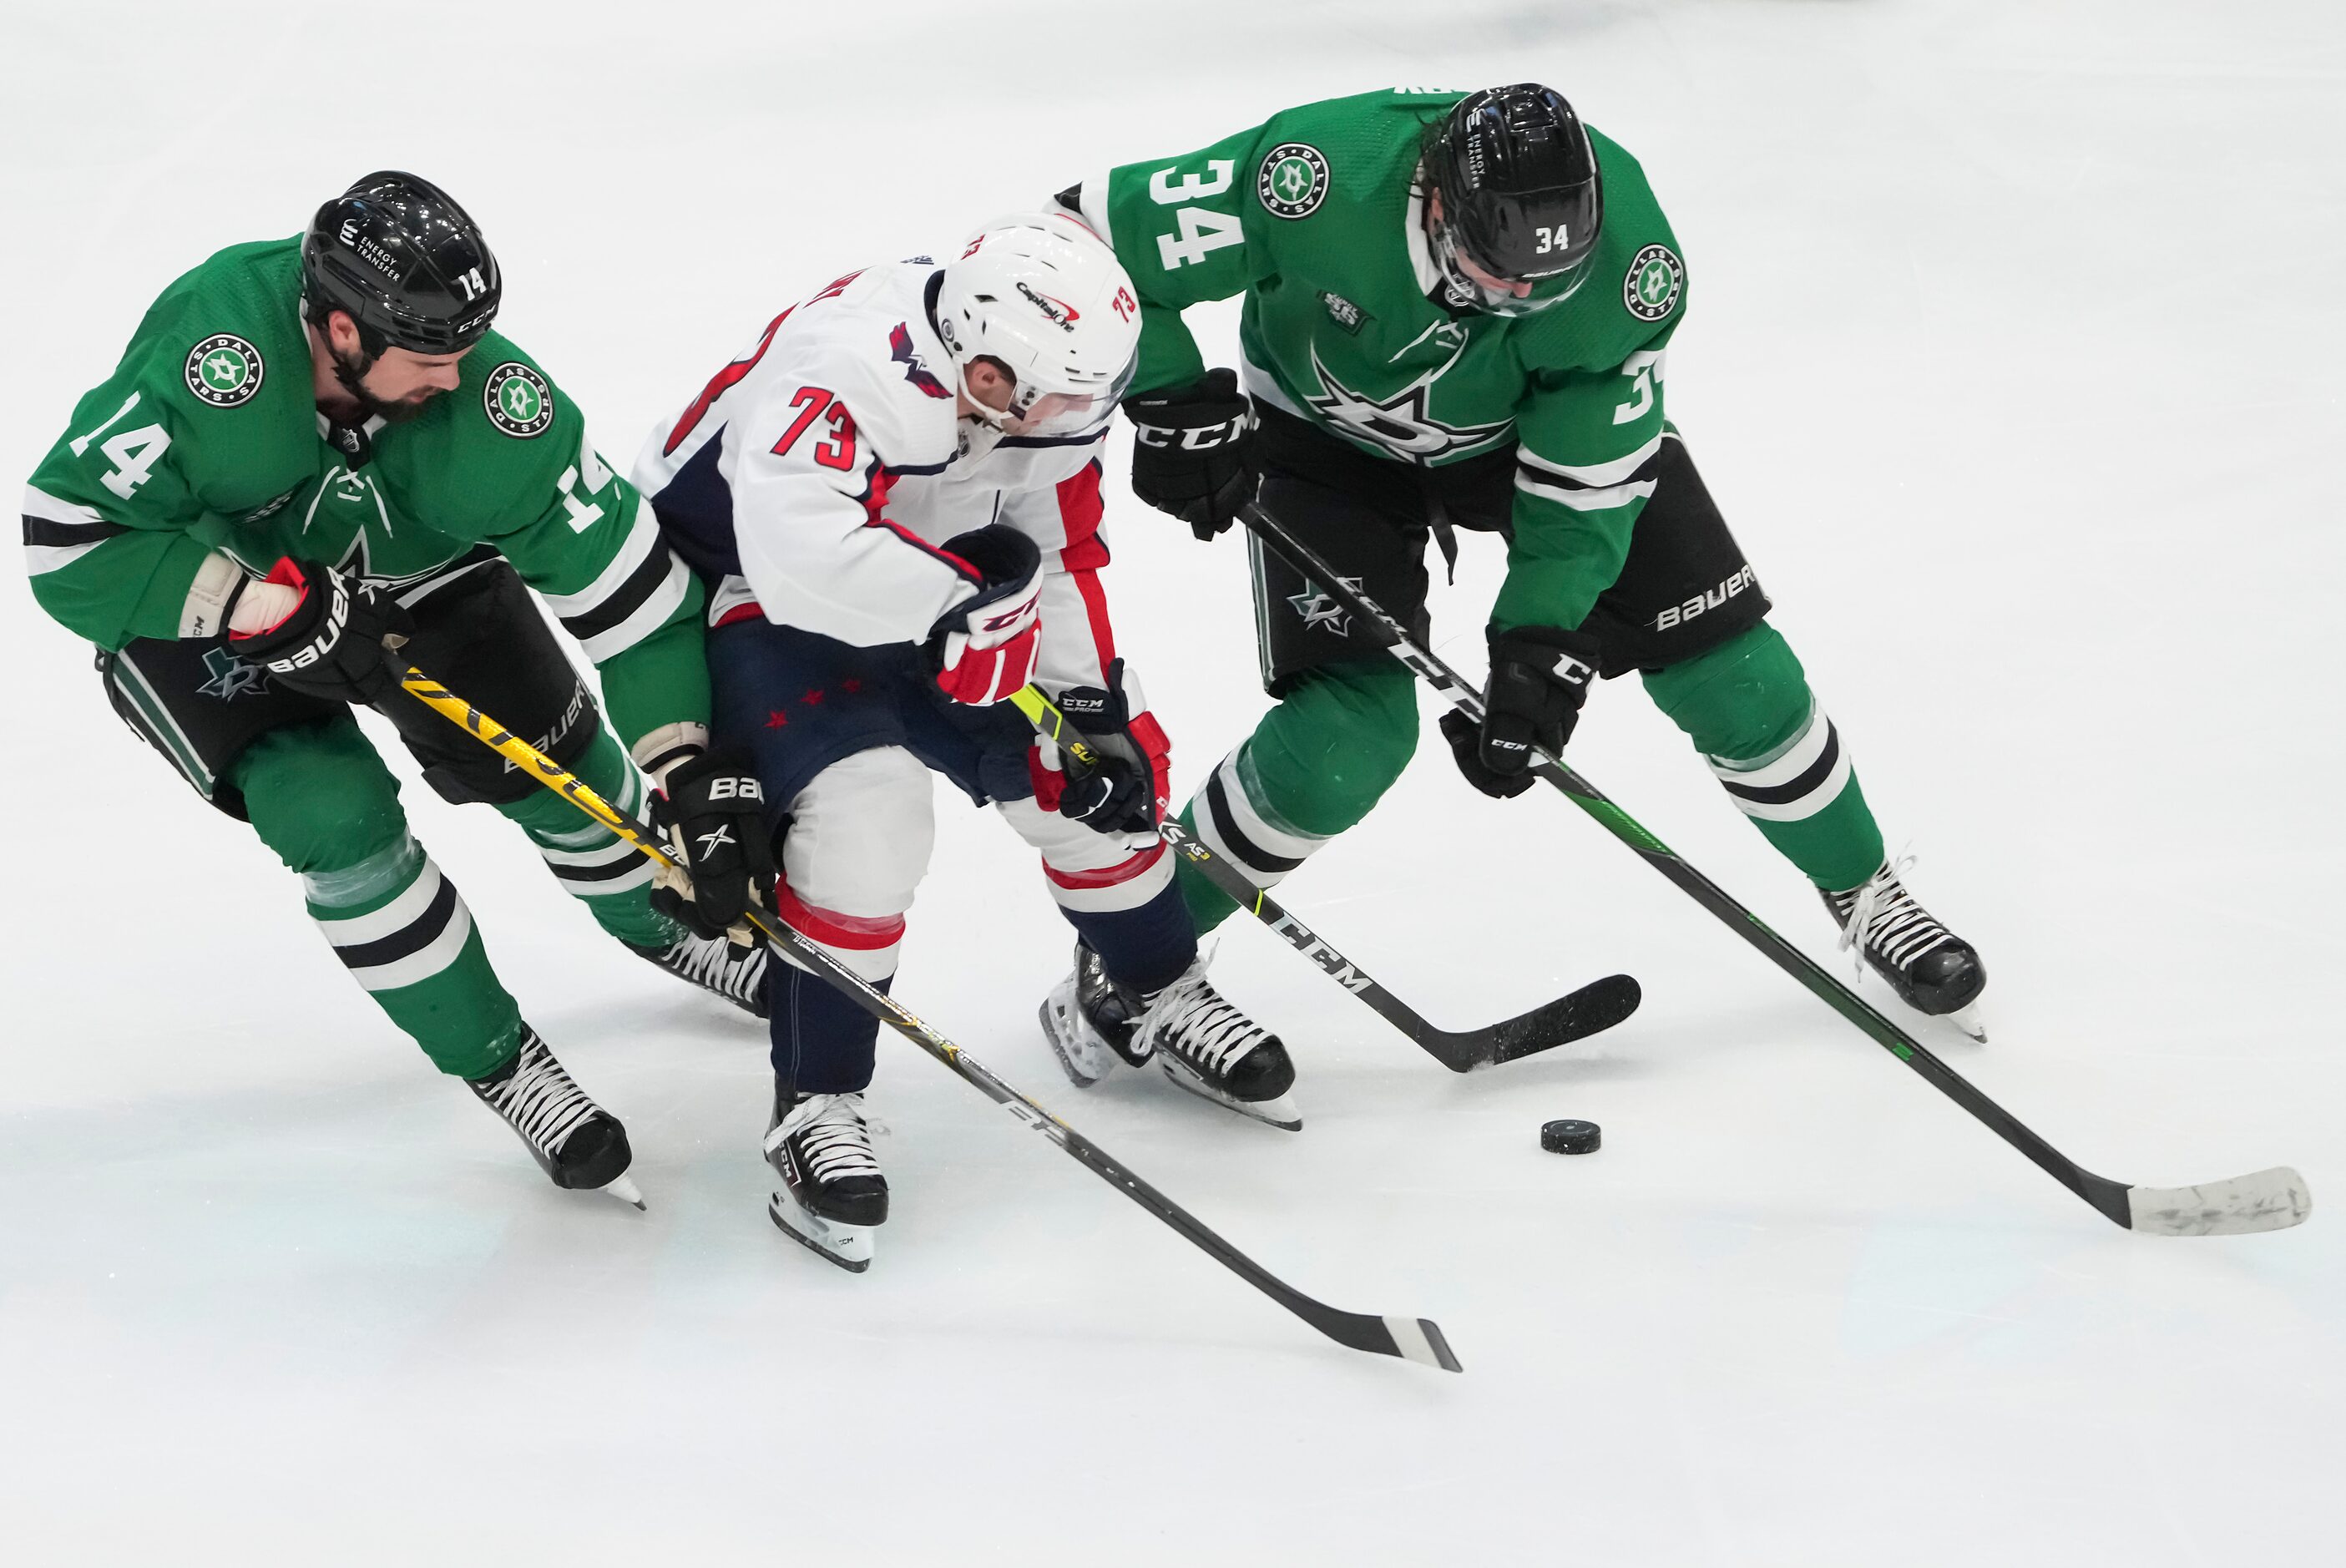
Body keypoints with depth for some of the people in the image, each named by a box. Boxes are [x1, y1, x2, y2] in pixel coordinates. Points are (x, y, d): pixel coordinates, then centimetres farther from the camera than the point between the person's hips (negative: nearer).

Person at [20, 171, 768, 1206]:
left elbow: (625, 573, -24)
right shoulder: (208, 351, -40)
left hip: (408, 574, 3)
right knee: (340, 819, -20)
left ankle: (662, 929, 39)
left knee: (566, 770, 5)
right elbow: (68, 540, -34)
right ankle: (496, 1062, 2)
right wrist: (274, 605, -39)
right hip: (200, 603, -3)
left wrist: (695, 772, -26)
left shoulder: (488, 402, -31)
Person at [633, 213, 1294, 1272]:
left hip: (925, 614, 8)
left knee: (1098, 765, 4)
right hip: (739, 587, -8)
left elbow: (1058, 559, 1)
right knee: (867, 808, -28)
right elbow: (802, 559, -48)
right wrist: (966, 586, -32)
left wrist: (1095, 708, -8)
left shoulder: (1036, 395, -11)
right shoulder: (847, 368, -38)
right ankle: (815, 1107, -14)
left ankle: (1147, 995, 30)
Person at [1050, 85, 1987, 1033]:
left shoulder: (1632, 260, -33)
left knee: (1723, 667, -2)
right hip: (1329, 435, -2)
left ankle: (1864, 893, 23)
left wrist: (1541, 642, -29)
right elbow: (1092, 230, -29)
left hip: (1538, 422, 2)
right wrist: (1172, 402, -33)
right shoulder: (1318, 180, -40)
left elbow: (1587, 477, -23)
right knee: (1352, 734, -17)